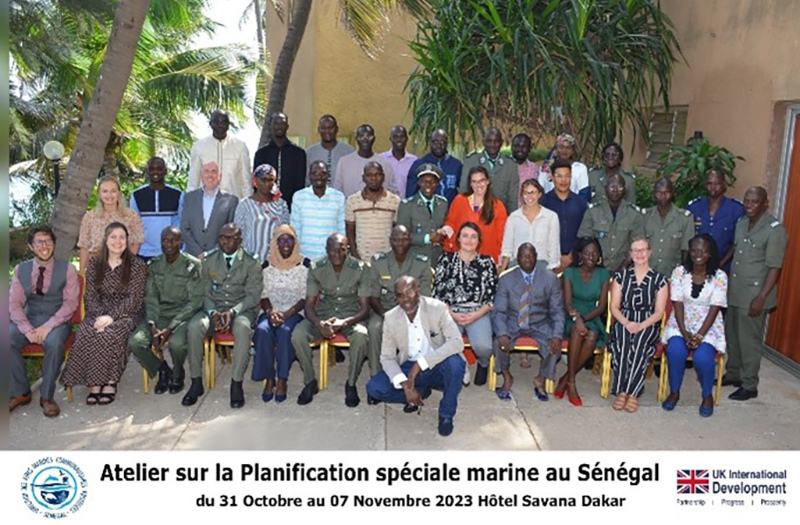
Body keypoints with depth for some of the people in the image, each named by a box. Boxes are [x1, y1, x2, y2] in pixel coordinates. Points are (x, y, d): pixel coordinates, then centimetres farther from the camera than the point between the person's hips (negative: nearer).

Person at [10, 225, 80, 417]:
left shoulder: (67, 269, -1)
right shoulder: (21, 270, 7)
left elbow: (70, 303, -6)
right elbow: (14, 303, 3)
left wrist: (48, 326, -18)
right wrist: (27, 329, -14)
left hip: (57, 320, -3)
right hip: (28, 318, 3)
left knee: (54, 343, -34)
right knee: (8, 341, -26)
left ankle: (47, 396, -18)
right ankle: (20, 392, -8)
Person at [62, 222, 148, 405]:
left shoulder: (137, 265, -2)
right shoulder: (95, 264, 9)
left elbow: (134, 299, -8)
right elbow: (90, 296, 4)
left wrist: (111, 317, -20)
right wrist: (100, 315, -15)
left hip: (126, 314, -3)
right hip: (99, 313, 3)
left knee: (109, 334, -33)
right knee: (86, 333, -28)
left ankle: (110, 382, -17)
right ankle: (94, 383, -19)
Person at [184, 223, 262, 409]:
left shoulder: (251, 264, 1)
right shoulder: (209, 260, 9)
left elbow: (253, 296, -4)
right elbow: (205, 292, 7)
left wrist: (232, 312, -20)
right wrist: (213, 313, -13)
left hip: (241, 309, -2)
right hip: (213, 308, 3)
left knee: (242, 327, -37)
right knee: (194, 326, -29)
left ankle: (237, 384, -27)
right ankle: (196, 382, -17)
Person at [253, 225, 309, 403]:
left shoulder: (305, 264, 3)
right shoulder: (267, 265, 9)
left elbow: (306, 297, -2)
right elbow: (263, 295, 7)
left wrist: (288, 313, -16)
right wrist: (270, 311, -13)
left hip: (295, 313, -2)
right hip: (271, 311, 2)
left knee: (286, 331, -34)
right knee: (262, 330, -30)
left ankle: (282, 380, -23)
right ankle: (268, 379, -21)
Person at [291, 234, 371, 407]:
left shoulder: (359, 269, -11)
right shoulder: (316, 269, -6)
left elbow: (365, 308, -11)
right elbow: (309, 305, -6)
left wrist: (344, 322, -29)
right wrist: (319, 324, -28)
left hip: (350, 316, -2)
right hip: (323, 315, 2)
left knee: (361, 336, -35)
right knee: (298, 334, -27)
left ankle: (351, 384, -10)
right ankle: (310, 382, -4)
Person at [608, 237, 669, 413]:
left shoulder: (659, 279, 8)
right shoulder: (621, 275, 12)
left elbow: (659, 311, 2)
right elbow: (614, 306, 7)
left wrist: (641, 326, -16)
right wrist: (626, 323, -13)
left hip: (648, 324, -1)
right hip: (623, 321, 1)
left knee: (639, 343, -34)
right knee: (622, 342, -33)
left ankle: (632, 392, -30)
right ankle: (622, 390, -31)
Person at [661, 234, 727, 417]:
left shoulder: (719, 276, -5)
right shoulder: (680, 272, -2)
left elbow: (714, 309, -11)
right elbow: (678, 304, -6)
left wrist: (699, 336, -21)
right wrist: (685, 333, -18)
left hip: (708, 326, -1)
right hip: (681, 323, 1)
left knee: (702, 357, -28)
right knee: (675, 350, -29)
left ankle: (707, 396, 1)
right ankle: (674, 392, -5)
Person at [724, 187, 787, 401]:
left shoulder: (775, 229, -13)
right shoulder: (742, 223, 8)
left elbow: (775, 267, -15)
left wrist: (761, 298, -19)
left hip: (753, 295, -7)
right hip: (733, 292, 7)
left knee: (749, 340, 2)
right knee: (732, 336, 17)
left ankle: (749, 385, 15)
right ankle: (733, 374, 34)